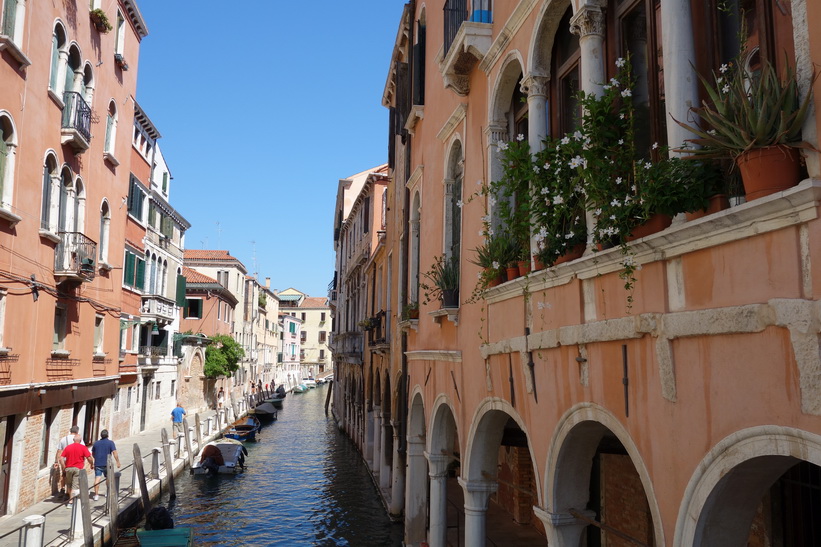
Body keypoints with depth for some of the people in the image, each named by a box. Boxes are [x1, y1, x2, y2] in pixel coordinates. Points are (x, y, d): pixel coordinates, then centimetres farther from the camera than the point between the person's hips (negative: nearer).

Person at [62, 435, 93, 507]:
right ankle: (71, 502, -6)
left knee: (69, 484, 21)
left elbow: (61, 458, 2)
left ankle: (70, 498, 29)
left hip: (68, 468, 3)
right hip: (78, 468, -3)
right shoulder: (83, 447, -4)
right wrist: (92, 464, 11)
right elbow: (89, 458, -6)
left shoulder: (68, 447, 6)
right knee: (75, 486, -2)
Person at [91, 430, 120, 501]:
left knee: (97, 478, -4)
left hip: (98, 464, 2)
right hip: (107, 464, -2)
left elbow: (93, 454, 20)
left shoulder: (96, 443, 8)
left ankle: (96, 495, -11)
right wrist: (118, 462, -9)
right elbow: (114, 453, -13)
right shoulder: (110, 443, -5)